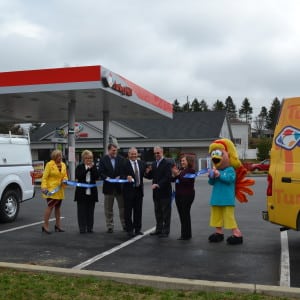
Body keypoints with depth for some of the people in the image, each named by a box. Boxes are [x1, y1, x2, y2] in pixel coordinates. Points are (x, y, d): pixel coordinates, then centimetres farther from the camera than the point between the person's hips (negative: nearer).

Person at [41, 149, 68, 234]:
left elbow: (65, 176, 19)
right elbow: (44, 177, -11)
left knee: (58, 207, 14)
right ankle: (45, 225, -6)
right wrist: (44, 187, -21)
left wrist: (65, 180, -4)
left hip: (60, 190, 7)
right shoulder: (49, 164, -8)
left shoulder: (63, 165, 12)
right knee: (50, 206, -12)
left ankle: (57, 225, 23)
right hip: (51, 189, -7)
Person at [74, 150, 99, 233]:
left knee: (90, 211, 6)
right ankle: (82, 228, 7)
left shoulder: (93, 167, 9)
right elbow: (78, 177, -14)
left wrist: (92, 168, -12)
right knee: (82, 211, 1)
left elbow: (97, 177, -5)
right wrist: (87, 169, -15)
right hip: (82, 192, -2)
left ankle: (90, 227, 12)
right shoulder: (79, 167, 2)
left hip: (91, 192, 2)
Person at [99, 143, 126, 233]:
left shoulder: (121, 159, 3)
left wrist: (120, 177, -16)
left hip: (119, 186, 1)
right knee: (108, 208, 6)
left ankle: (125, 225, 17)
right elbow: (101, 172, -5)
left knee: (123, 207, 6)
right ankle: (110, 226, 14)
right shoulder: (103, 160, 0)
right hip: (108, 187, -1)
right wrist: (106, 178, -22)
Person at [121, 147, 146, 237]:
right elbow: (122, 176, -13)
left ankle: (137, 229, 21)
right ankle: (130, 230, 11)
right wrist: (126, 177, -32)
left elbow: (144, 174, 14)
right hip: (128, 190, -4)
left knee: (138, 211, 11)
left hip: (139, 190, 5)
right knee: (128, 211, 2)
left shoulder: (141, 163, 9)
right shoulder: (125, 164, -7)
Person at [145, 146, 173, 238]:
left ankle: (166, 231, 7)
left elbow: (168, 178, -18)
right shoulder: (153, 164, 12)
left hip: (165, 192, -7)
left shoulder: (167, 163, -10)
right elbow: (150, 177, 13)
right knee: (158, 212, 13)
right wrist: (147, 172, -8)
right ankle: (159, 229, 22)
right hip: (156, 192, 7)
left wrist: (158, 184, -25)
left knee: (166, 212, 1)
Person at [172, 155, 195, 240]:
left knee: (185, 214, -5)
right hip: (178, 195, 8)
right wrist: (174, 174, -5)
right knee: (181, 214, 11)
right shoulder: (181, 170, 13)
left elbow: (186, 181, -21)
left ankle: (186, 234, 3)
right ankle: (184, 234, 19)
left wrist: (178, 174, -23)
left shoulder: (191, 170, -9)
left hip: (187, 195, -8)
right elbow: (174, 179, 12)